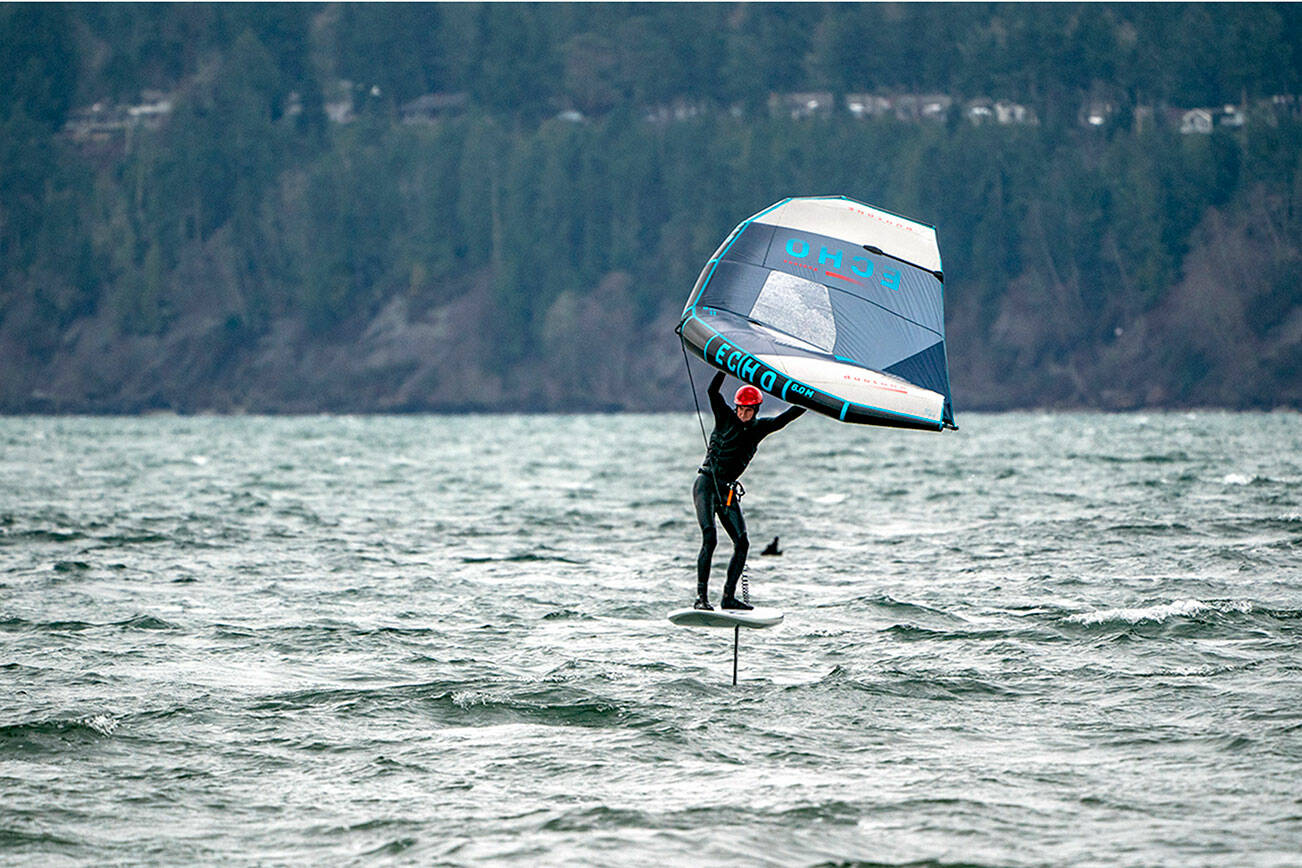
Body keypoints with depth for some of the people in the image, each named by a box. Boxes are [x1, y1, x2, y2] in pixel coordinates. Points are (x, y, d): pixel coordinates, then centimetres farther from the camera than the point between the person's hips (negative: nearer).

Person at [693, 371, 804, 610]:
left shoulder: (760, 428, 9)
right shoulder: (725, 418, -3)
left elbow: (788, 416, 13)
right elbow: (713, 392, -17)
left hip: (727, 490, 6)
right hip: (706, 483, -6)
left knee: (742, 543, -5)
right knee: (709, 538, -19)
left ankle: (728, 597, 4)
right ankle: (701, 597, -21)